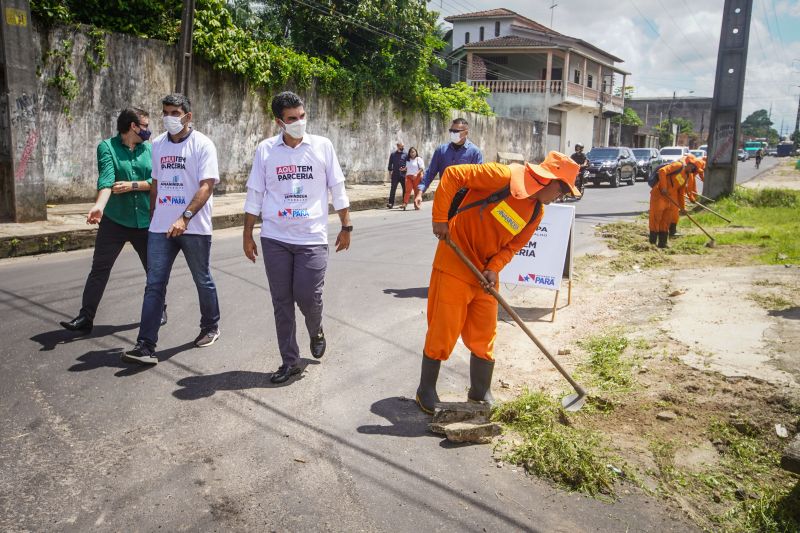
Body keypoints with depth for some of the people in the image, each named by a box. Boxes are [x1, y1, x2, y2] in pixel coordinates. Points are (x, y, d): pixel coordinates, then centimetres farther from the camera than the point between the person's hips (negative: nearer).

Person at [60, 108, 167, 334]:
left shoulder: (150, 149, 5)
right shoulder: (107, 147, -4)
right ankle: (85, 317, 5)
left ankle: (159, 310, 29)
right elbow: (106, 179, -21)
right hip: (114, 220, -2)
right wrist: (99, 206, -36)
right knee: (99, 269, -1)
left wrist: (132, 185, -16)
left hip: (145, 221, 3)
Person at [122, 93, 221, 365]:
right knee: (154, 285, -1)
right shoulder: (157, 144, 10)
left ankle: (211, 327, 34)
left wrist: (185, 218, -27)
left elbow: (206, 186, -16)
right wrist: (152, 217, 17)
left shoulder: (202, 144, -8)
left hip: (194, 227, -4)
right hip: (160, 227, 5)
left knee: (203, 281, 12)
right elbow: (156, 184, 19)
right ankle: (146, 345, -1)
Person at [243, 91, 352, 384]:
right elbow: (254, 194, 6)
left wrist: (346, 227, 5)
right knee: (282, 301, 5)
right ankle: (290, 361, 18)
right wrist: (247, 235, 6)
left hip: (312, 238, -1)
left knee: (308, 296, -5)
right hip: (275, 239, 2)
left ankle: (316, 332, 30)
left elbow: (337, 189, 5)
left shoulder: (322, 146, 1)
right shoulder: (265, 149, 2)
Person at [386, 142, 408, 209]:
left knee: (405, 189, 5)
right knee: (393, 189, -4)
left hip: (403, 175, 0)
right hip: (395, 175, 0)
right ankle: (390, 203, -4)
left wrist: (405, 168, -13)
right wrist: (390, 173, 8)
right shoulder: (393, 154, 8)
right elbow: (390, 164, 12)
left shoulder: (406, 154, 4)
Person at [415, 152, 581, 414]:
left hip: (485, 273, 7)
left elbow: (513, 246, 6)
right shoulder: (503, 177, -18)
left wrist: (494, 268, -12)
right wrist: (440, 219, -22)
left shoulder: (536, 213, 3)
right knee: (443, 330, 1)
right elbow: (453, 175, -19)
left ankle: (480, 394, 30)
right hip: (454, 262, -6)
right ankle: (426, 390, 20)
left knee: (484, 335, 11)